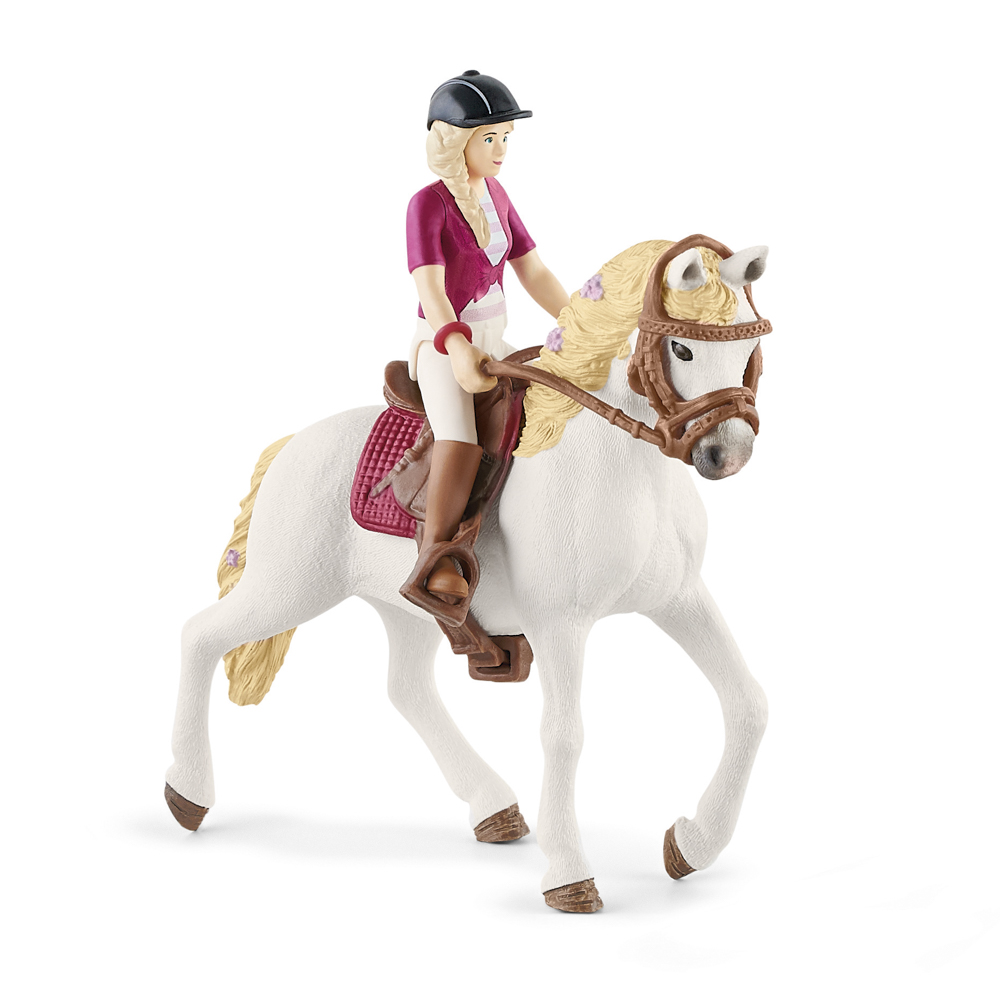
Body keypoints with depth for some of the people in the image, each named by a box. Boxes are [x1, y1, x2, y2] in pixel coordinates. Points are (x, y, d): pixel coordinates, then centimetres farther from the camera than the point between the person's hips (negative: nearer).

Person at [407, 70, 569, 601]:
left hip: (492, 343, 8)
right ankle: (435, 558, -26)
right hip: (443, 346, -8)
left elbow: (534, 273, 12)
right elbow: (431, 289, -27)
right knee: (463, 439, -31)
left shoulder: (495, 194, 9)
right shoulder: (428, 204, -14)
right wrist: (458, 350, -44)